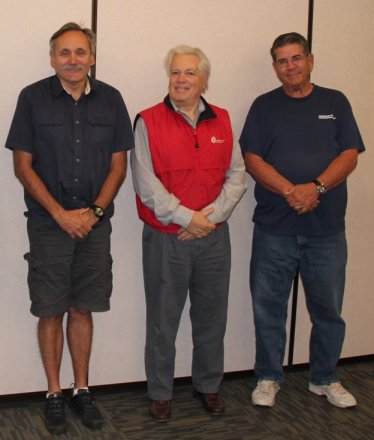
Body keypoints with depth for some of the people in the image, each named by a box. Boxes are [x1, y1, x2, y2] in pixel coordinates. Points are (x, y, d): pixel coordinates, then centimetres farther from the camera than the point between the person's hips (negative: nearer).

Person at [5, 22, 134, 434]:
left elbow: (118, 165, 5)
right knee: (51, 311, 5)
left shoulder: (110, 99, 2)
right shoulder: (33, 98, -4)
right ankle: (54, 393, 20)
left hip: (94, 224, 2)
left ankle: (81, 389, 24)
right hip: (48, 225, -1)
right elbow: (23, 165, -4)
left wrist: (94, 212, -7)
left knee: (82, 310, 10)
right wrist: (60, 214, -11)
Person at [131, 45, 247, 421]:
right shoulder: (148, 121, -3)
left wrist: (212, 215, -9)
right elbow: (145, 182, -10)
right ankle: (160, 393, 22)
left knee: (211, 316, 13)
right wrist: (186, 217, -15)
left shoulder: (222, 121, 8)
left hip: (214, 236, 3)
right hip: (165, 238, -3)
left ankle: (208, 386, 31)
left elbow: (237, 176, 4)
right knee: (163, 319, 6)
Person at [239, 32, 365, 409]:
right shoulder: (264, 106, 6)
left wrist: (316, 187, -16)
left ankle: (325, 379, 26)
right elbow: (251, 159, -3)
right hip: (274, 227, -1)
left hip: (327, 228, 1)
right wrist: (289, 190, -18)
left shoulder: (335, 103, 9)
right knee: (269, 307, 6)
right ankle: (268, 378, 22)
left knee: (328, 308, 9)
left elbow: (350, 155, 1)